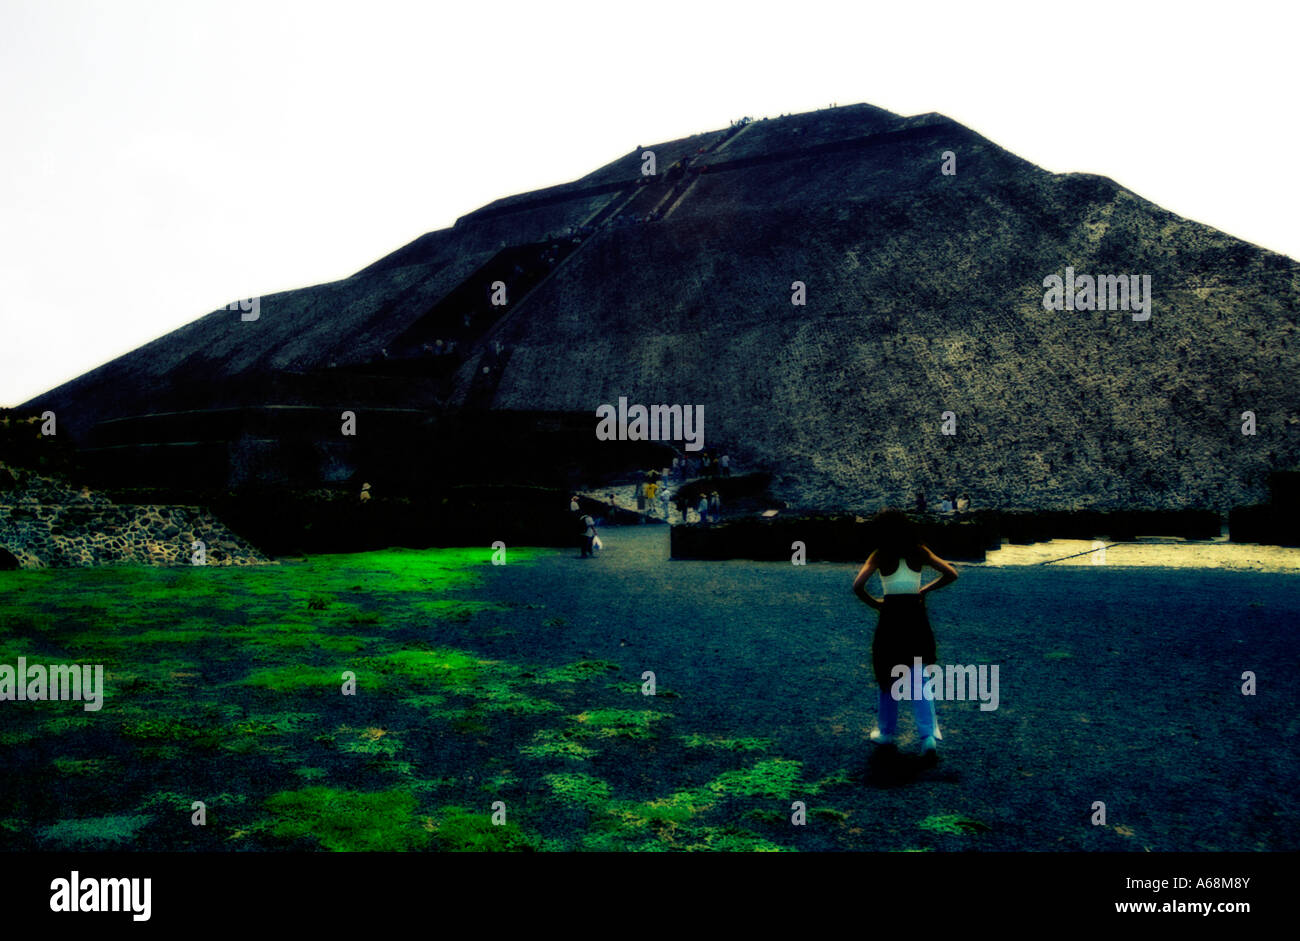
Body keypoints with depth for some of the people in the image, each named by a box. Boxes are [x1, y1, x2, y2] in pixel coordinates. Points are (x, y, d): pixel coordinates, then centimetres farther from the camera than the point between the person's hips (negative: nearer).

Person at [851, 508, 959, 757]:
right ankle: (928, 735, -4)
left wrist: (875, 603, -3)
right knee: (918, 680, 8)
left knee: (887, 678, 15)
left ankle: (886, 731, 26)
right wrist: (925, 589, 7)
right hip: (916, 618, 2)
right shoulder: (919, 552, -1)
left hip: (890, 618, -2)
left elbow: (858, 586, -18)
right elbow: (951, 574, -2)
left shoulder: (880, 556, -8)